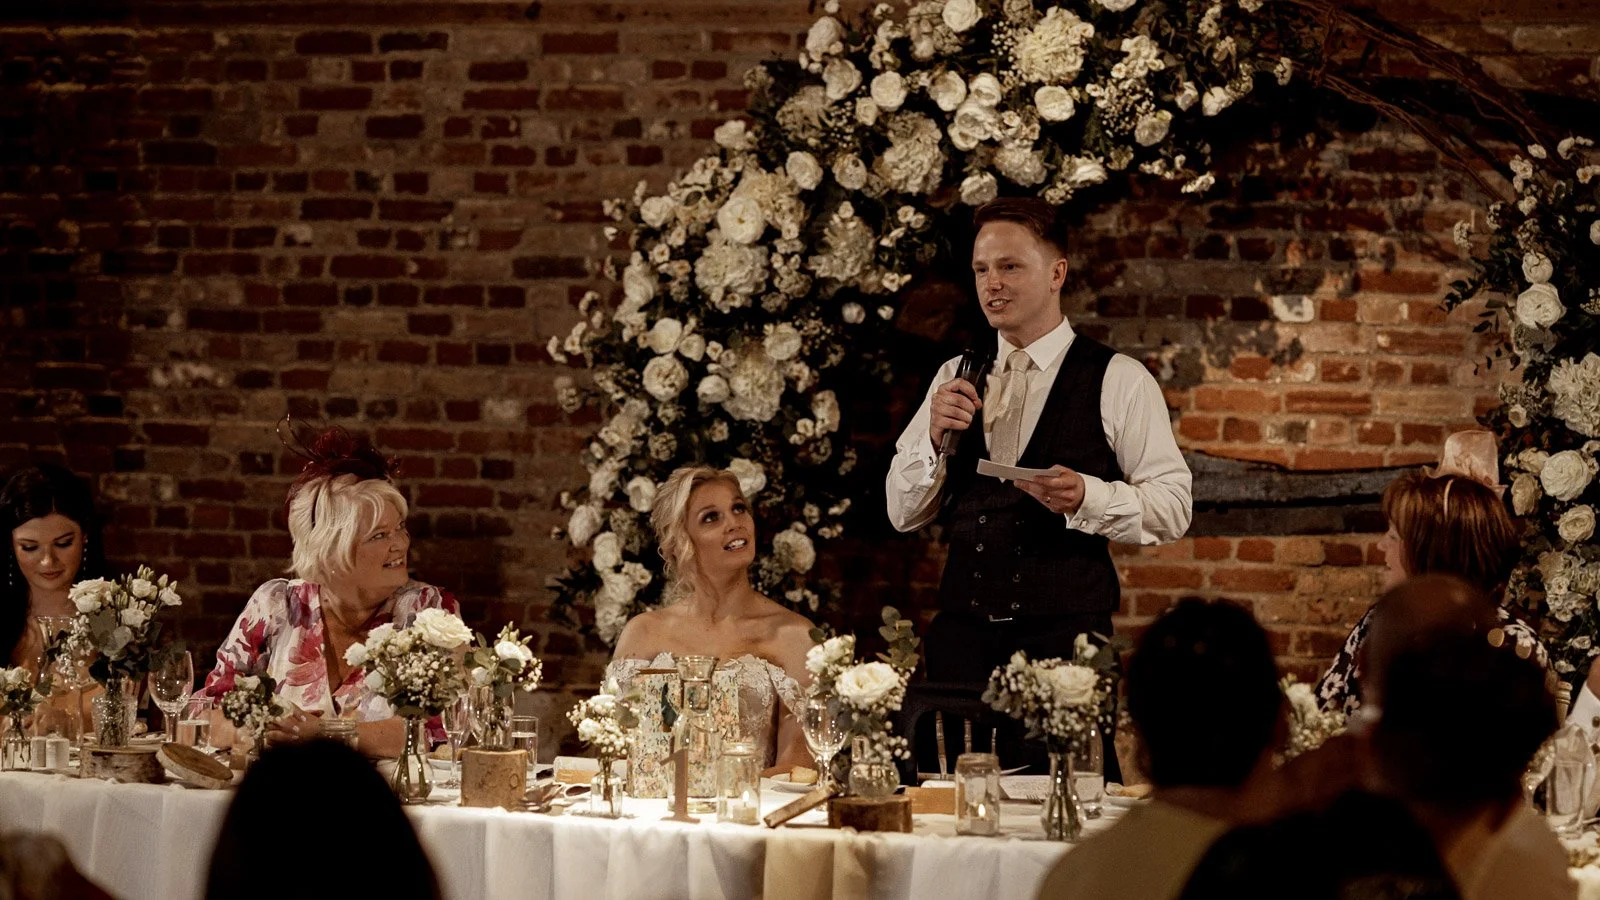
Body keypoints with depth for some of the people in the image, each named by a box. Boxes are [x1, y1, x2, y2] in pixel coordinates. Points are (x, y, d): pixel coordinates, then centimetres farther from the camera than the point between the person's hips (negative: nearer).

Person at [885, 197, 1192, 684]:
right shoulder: (954, 378, 13)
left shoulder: (1119, 381, -1)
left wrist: (1086, 497, -22)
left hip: (1065, 633, -3)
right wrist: (934, 438, -7)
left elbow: (1172, 509, -5)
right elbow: (904, 513, 11)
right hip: (962, 633, 4)